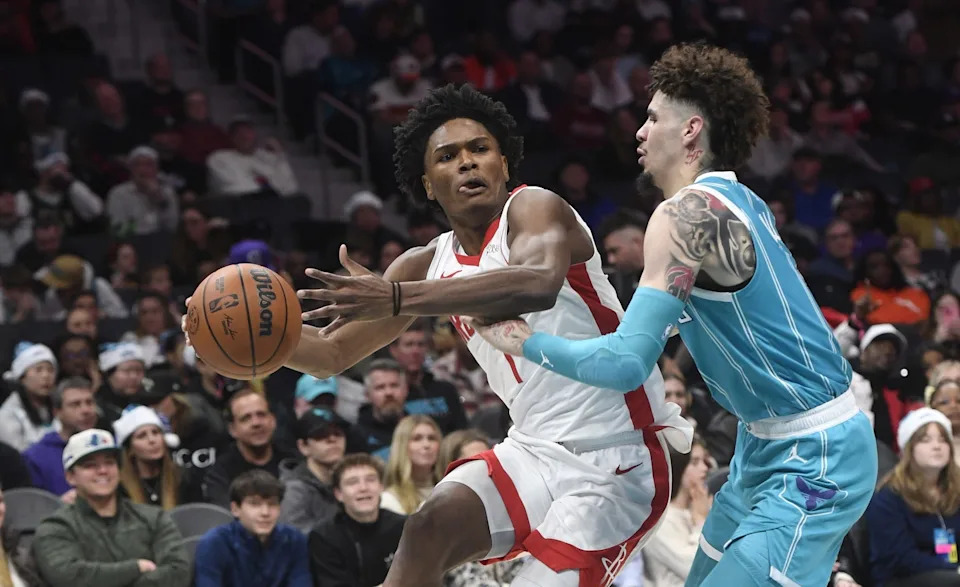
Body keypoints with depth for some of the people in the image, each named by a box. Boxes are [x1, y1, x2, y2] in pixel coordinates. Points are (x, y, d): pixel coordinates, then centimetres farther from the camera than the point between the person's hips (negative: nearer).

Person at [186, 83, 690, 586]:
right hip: (536, 449, 6)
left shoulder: (533, 208, -14)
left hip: (615, 462, -6)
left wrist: (394, 298, -45)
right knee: (431, 526, -16)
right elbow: (331, 354, 12)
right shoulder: (429, 265, 8)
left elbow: (538, 284, -38)